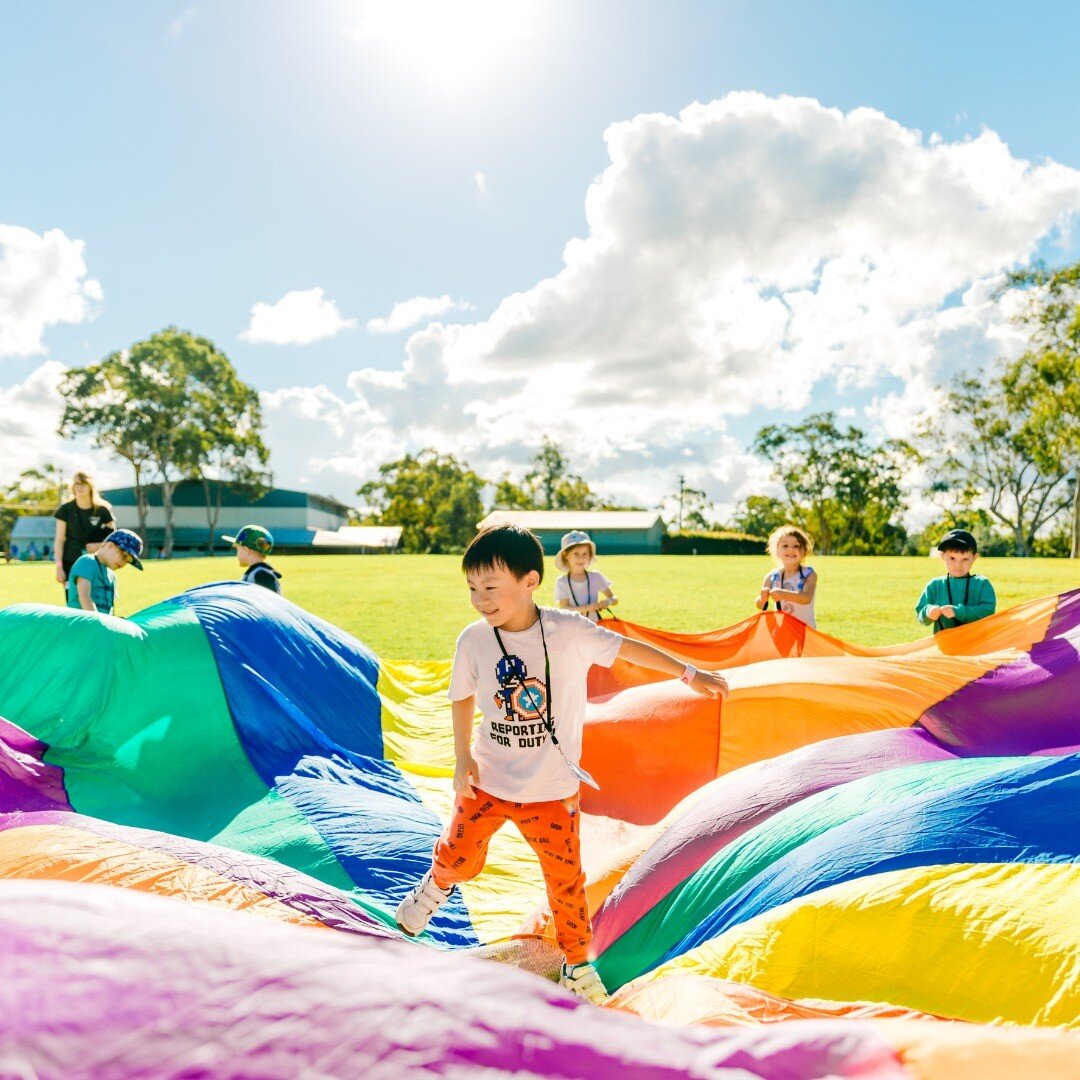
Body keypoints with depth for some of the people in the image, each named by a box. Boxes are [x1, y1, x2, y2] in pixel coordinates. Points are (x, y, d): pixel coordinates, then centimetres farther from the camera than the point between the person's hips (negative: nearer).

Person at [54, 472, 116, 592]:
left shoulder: (102, 510, 3)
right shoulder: (65, 509, 3)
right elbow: (59, 540, 2)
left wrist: (101, 545, -13)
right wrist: (59, 566, -5)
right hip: (71, 564, 0)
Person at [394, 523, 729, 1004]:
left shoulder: (569, 631, -18)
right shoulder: (473, 640, -13)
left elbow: (628, 648, -8)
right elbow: (462, 698, 3)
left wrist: (691, 675, -8)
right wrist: (462, 758, -1)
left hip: (551, 788, -1)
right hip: (487, 779, 1)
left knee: (566, 878, 7)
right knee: (459, 856, 14)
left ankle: (577, 962, 31)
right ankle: (434, 885, 51)